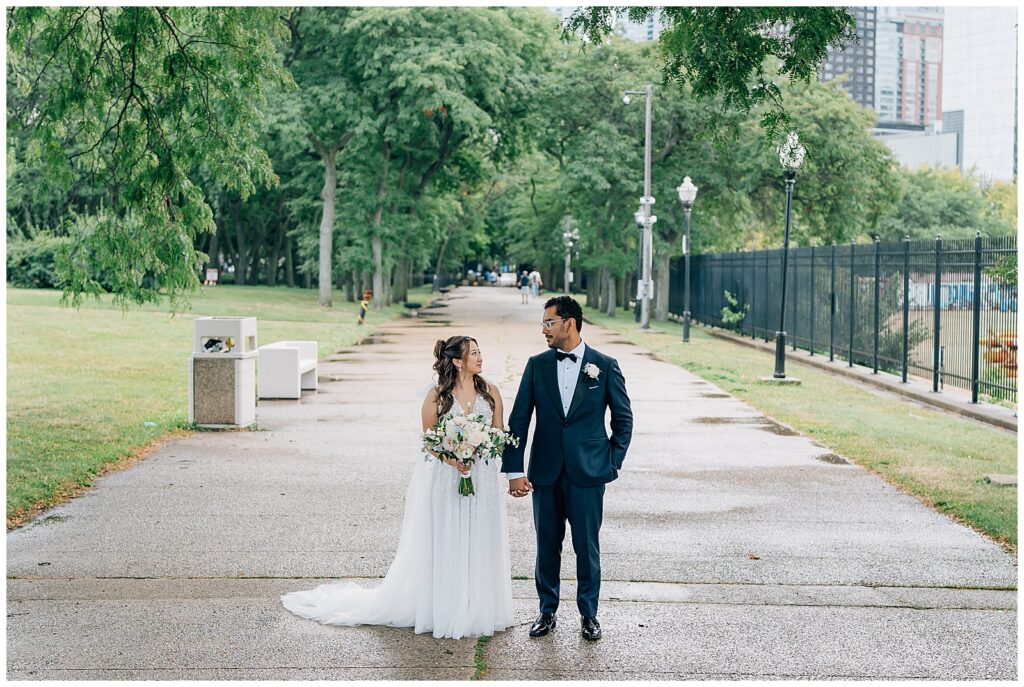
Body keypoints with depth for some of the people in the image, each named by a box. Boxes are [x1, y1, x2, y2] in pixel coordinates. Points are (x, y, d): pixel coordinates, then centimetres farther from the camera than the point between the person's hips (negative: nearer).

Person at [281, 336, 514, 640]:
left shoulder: (490, 392, 3)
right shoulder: (437, 395, -5)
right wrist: (452, 458, -18)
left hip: (483, 479, 3)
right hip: (444, 478, -3)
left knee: (479, 545, 6)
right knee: (442, 544, 2)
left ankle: (478, 611, 17)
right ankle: (442, 611, 12)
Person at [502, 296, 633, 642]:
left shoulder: (605, 366, -2)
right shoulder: (537, 365, 3)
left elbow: (623, 418, 6)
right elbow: (518, 420, 2)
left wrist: (613, 464, 0)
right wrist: (514, 471, -3)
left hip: (588, 473, -2)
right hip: (546, 473, 2)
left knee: (587, 547, 4)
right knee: (547, 545, 10)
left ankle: (589, 613, 19)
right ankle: (547, 610, 23)